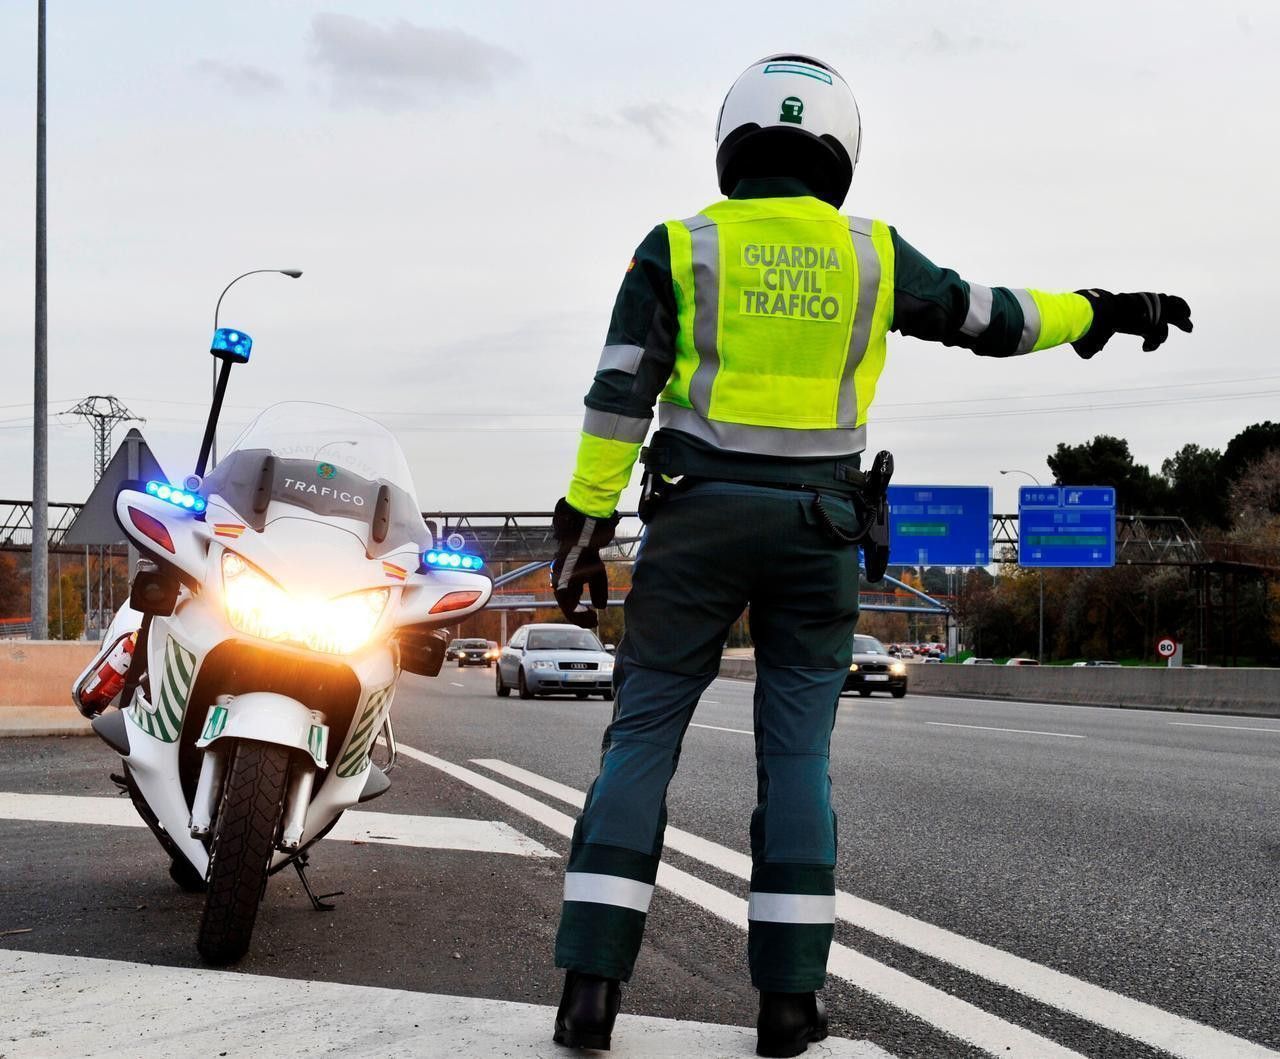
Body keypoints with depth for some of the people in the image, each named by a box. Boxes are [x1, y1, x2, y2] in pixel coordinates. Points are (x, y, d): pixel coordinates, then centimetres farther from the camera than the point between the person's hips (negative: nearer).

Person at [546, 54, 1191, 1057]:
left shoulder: (679, 248, 0)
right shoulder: (871, 253, 5)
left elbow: (619, 398, -6)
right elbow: (989, 317, 15)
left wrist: (584, 530, -2)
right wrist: (1102, 313, 30)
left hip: (697, 519, -1)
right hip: (816, 529, 1)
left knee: (642, 740, 2)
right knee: (796, 756, 6)